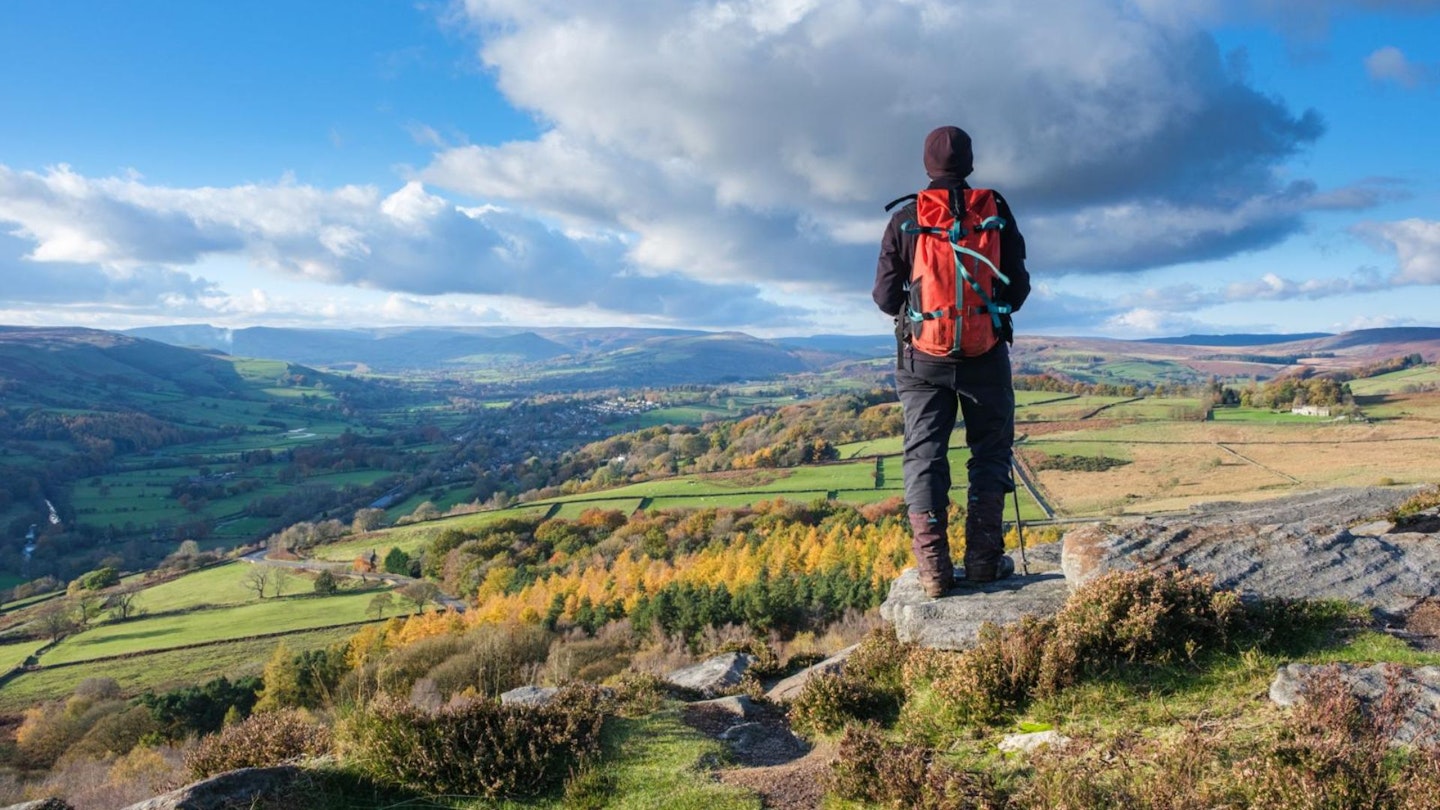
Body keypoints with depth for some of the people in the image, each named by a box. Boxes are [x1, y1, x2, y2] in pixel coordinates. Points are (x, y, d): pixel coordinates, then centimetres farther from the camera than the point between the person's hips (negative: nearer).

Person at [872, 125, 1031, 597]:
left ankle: (933, 566, 0)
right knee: (990, 453, 11)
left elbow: (886, 298, -3)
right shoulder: (996, 211, 0)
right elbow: (1019, 287, 3)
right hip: (985, 354, 0)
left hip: (923, 356, 0)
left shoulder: (904, 219, -2)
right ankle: (984, 559, 8)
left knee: (924, 456, 5)